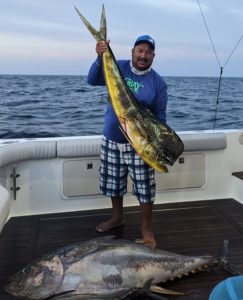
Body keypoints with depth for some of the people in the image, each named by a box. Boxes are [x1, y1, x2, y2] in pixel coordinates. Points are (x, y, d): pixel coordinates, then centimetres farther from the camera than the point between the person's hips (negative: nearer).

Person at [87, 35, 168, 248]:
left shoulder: (158, 82, -5)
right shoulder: (118, 68, 0)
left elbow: (160, 116, -2)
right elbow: (92, 80, -9)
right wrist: (100, 58, -25)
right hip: (111, 139, 3)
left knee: (145, 189, 0)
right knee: (113, 183, 17)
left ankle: (146, 228, 19)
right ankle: (117, 217, 39)